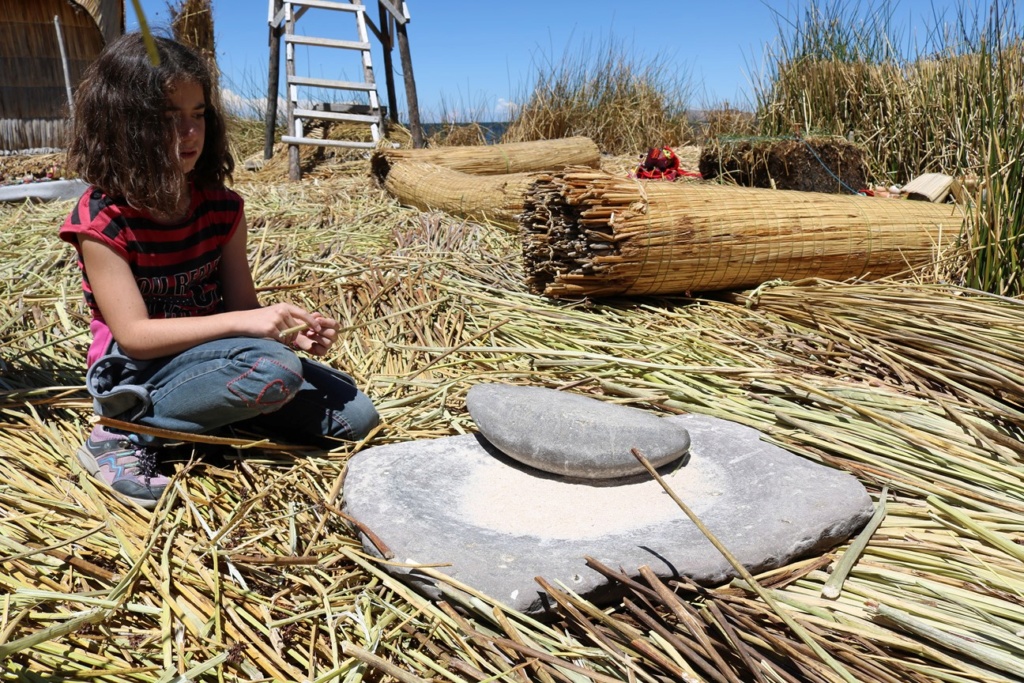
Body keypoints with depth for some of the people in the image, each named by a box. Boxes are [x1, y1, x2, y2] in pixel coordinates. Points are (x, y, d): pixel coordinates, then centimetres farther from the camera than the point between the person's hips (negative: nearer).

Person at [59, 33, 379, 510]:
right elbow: (134, 335, -21)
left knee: (355, 415, -3)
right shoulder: (102, 220, -16)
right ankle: (125, 435, -16)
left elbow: (243, 306, 1)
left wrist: (292, 333, -21)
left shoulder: (222, 207, -2)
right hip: (136, 373, -5)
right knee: (274, 369, -36)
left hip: (212, 357, 6)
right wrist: (246, 323, -31)